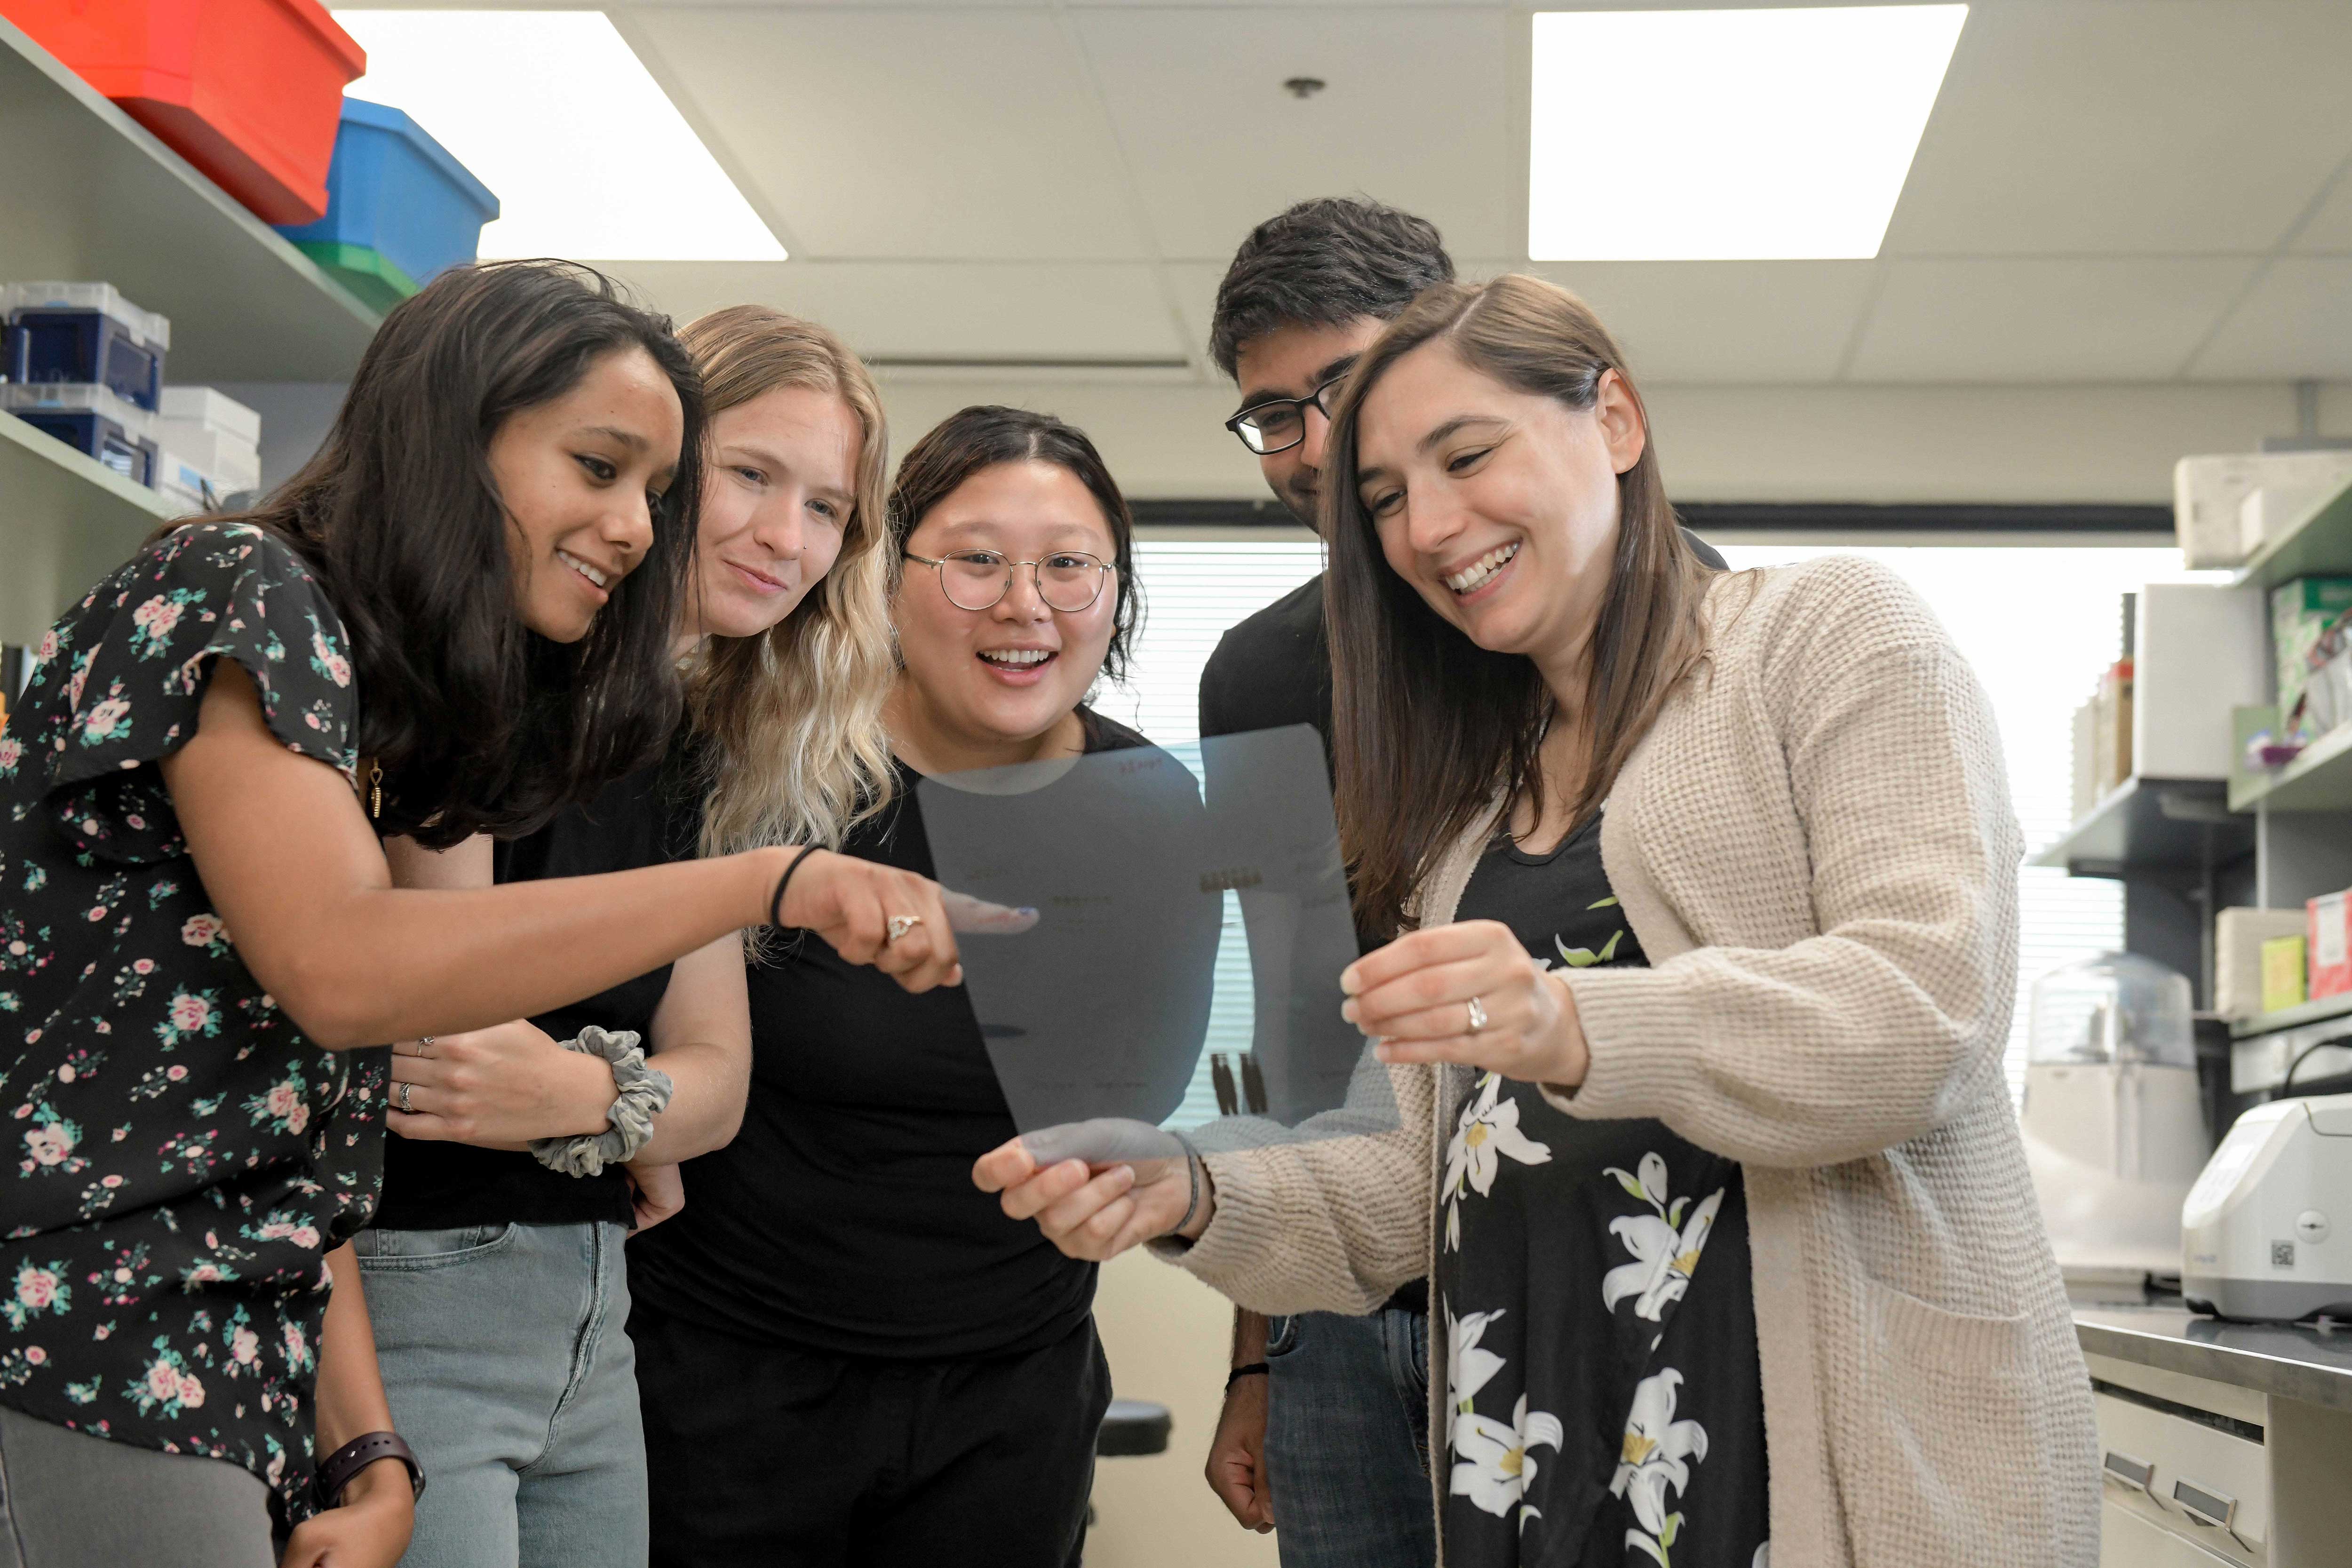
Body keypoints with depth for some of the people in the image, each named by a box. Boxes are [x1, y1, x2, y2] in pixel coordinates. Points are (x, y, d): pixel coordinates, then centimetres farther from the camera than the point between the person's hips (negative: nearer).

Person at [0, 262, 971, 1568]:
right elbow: (337, 966, -23)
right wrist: (773, 884, -23)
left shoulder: (408, 727, 17)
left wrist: (367, 1450, 1)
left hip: (227, 1376, 8)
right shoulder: (237, 594, -7)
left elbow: (300, 1144, 13)